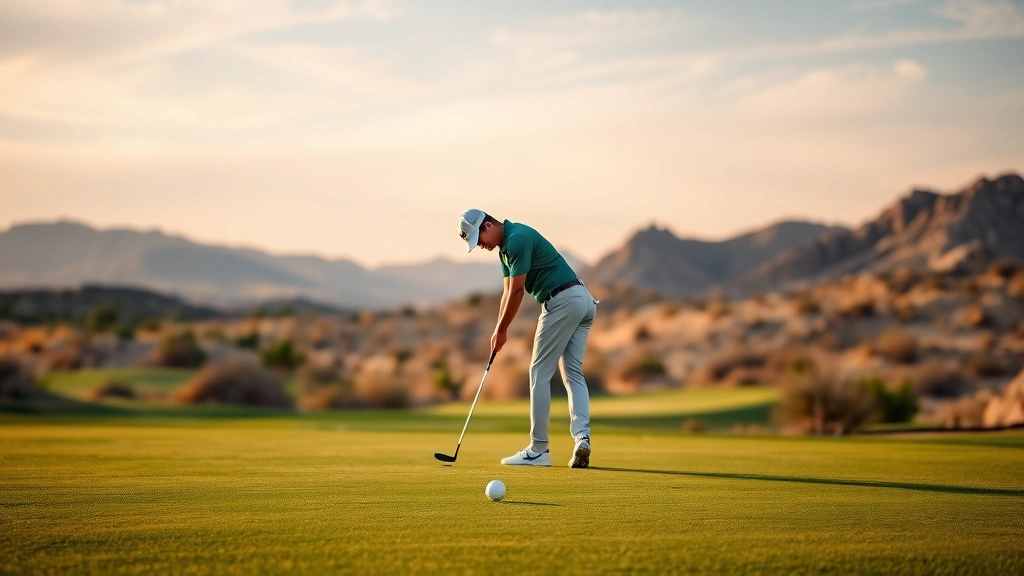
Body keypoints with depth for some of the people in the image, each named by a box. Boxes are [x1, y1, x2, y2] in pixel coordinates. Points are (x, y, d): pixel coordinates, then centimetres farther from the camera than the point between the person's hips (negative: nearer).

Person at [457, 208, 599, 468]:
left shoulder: (517, 239, -14)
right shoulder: (506, 246, 18)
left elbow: (517, 292, -12)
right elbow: (509, 292, 20)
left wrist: (500, 330, -3)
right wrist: (500, 331, 13)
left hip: (563, 301, -10)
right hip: (583, 301, 10)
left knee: (540, 372, -2)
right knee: (573, 373, 6)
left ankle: (538, 449, 1)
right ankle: (582, 437, -8)